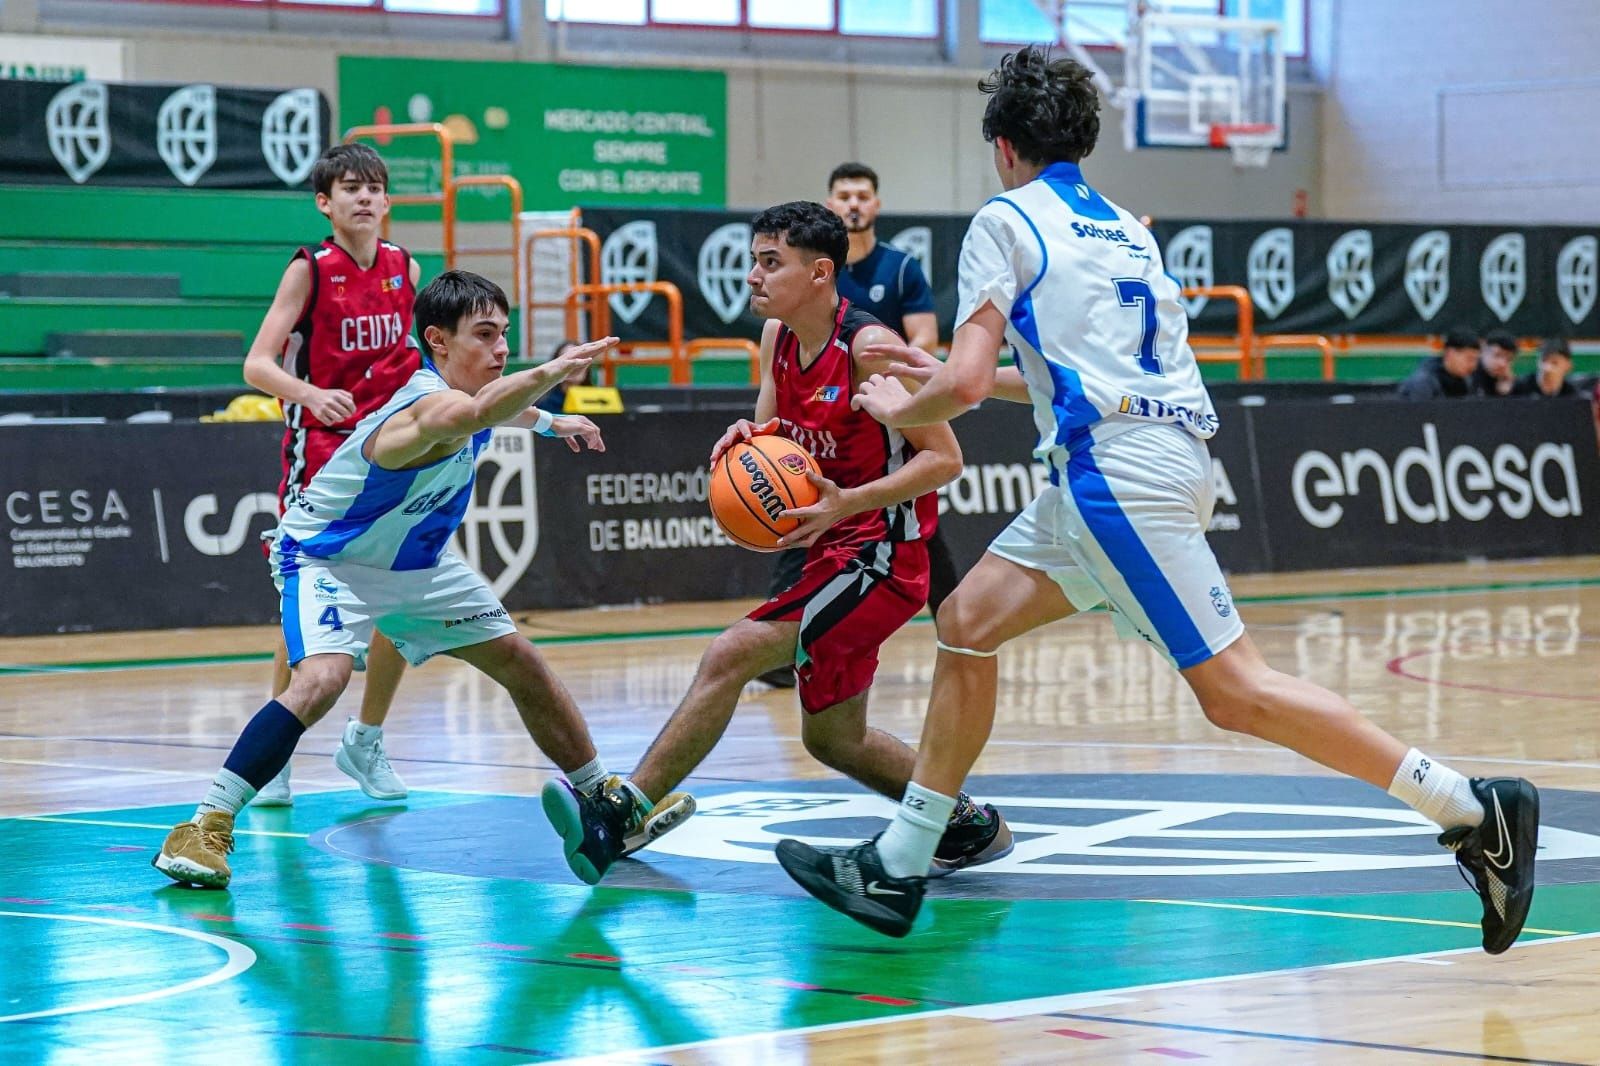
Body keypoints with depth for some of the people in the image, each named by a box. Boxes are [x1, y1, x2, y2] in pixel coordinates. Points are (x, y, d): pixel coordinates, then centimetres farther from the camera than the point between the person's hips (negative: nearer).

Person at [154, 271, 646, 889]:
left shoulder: (463, 390, -8)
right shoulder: (426, 405, -36)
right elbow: (469, 414, -64)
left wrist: (546, 421, 31)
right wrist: (548, 373, -75)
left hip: (414, 561, 9)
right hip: (325, 559, -9)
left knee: (520, 664, 11)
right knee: (321, 679, -33)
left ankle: (603, 798, 30)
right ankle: (204, 828, -28)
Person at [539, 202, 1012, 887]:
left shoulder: (868, 346, -17)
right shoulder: (777, 338, 6)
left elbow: (945, 457, -18)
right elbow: (776, 443, 18)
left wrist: (847, 502, -28)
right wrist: (746, 439, -7)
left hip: (880, 555, -10)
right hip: (833, 553, 10)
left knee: (732, 654, -20)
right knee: (832, 737, 17)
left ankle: (622, 812, -20)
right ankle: (969, 824, 32)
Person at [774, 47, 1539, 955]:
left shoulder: (1008, 219, 0)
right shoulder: (1125, 228, 23)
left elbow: (961, 385, -8)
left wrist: (898, 408, 13)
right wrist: (993, 379, 45)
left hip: (1119, 472, -9)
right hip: (1152, 459, 9)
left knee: (1236, 691, -10)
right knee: (967, 622, 12)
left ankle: (1476, 811, -11)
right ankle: (896, 870, 14)